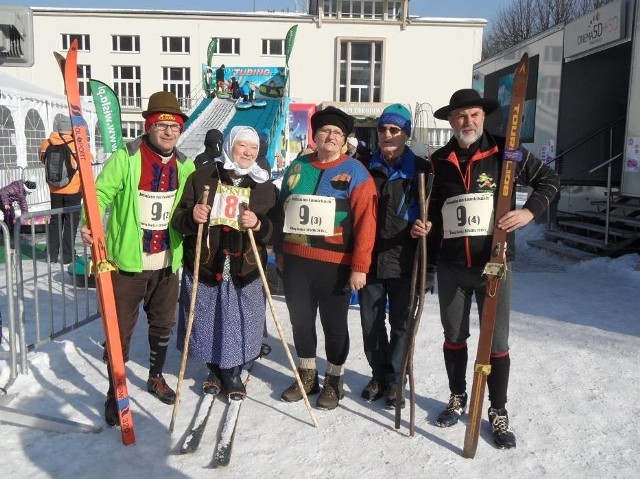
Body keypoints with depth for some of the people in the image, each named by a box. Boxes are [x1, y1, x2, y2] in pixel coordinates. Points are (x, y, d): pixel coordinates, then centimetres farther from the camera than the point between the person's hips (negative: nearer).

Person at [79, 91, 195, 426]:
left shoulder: (185, 166, 6)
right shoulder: (126, 158, -10)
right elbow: (101, 194, -14)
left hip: (166, 263, 5)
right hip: (127, 262, -5)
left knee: (163, 324, 18)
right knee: (121, 331, 4)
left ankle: (156, 378, 41)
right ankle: (114, 392, 23)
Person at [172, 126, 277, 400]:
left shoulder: (265, 186, 5)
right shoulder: (202, 177, 1)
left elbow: (276, 232, 3)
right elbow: (178, 220, 2)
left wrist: (259, 225, -18)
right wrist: (192, 217, -21)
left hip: (245, 273, 0)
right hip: (203, 268, 0)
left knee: (240, 325, 7)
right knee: (206, 324, 11)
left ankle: (233, 373, 32)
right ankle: (215, 370, 37)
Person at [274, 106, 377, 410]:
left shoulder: (355, 172, -5)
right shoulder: (297, 167, 9)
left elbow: (366, 221, -11)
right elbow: (282, 210, 16)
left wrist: (359, 266, -16)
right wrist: (280, 251, 16)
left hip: (335, 264, -4)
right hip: (295, 260, 5)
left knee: (334, 324, 8)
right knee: (300, 319, 13)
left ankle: (334, 380, 27)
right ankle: (307, 374, 32)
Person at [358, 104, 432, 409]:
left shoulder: (421, 170, -1)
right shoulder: (367, 167, 7)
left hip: (404, 260, -3)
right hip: (369, 258, 3)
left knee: (401, 323, 7)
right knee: (371, 321, 11)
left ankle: (394, 381, 23)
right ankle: (378, 375, 30)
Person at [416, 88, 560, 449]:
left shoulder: (504, 152, -3)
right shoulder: (439, 161, 6)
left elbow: (549, 179, 5)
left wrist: (529, 211, -10)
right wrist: (423, 225, -3)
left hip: (493, 263, -3)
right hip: (451, 265, 3)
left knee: (497, 341, 4)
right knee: (454, 337, 15)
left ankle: (499, 412, 21)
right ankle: (458, 398, 35)